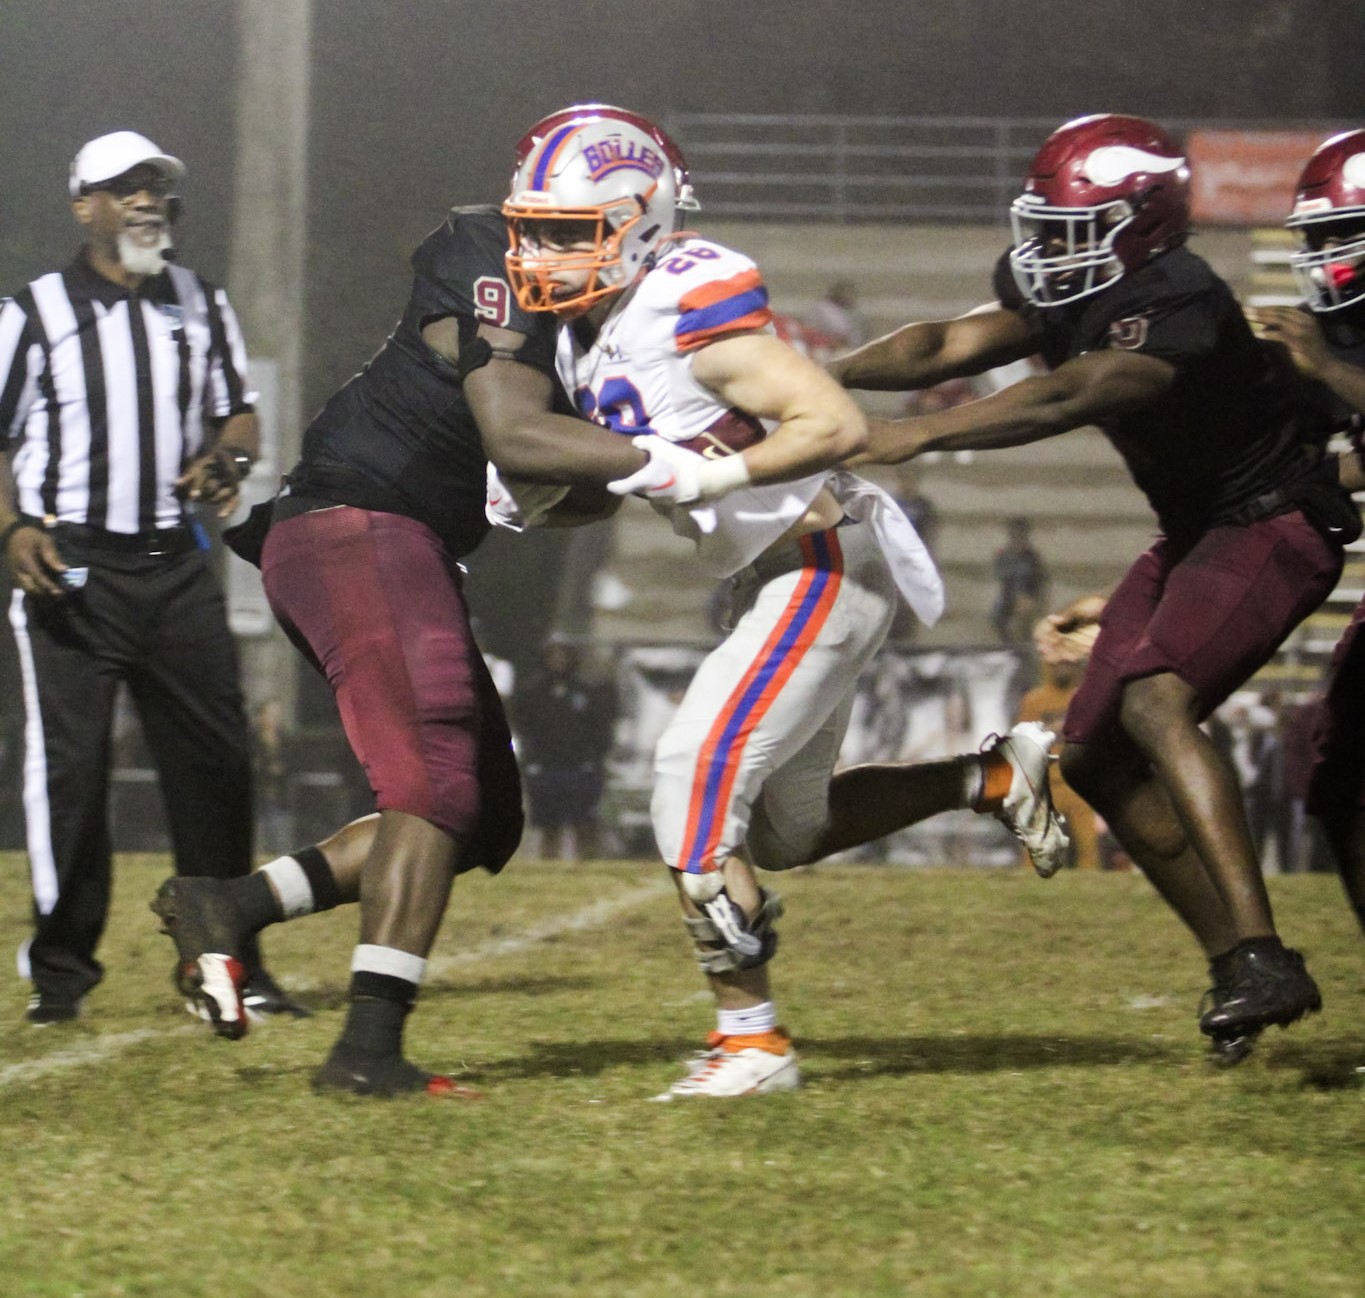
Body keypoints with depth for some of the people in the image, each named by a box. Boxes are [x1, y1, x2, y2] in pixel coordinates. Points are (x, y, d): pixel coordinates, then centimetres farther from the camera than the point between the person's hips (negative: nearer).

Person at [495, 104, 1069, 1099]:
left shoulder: (688, 310, -21)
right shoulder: (584, 331, 8)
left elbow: (840, 425, -25)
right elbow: (615, 480, 18)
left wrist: (704, 472, -32)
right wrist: (530, 500, -2)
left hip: (825, 565, -10)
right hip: (775, 578, 10)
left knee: (695, 779, -17)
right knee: (786, 830, 17)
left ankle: (752, 1039, -10)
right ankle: (998, 776, 28)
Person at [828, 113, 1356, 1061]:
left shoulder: (1178, 307, -28)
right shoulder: (1076, 295, 0)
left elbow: (1065, 400, -39)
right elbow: (950, 346, -2)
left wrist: (915, 436, -44)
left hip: (1274, 527, -11)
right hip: (1195, 532, 11)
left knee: (1154, 702, -30)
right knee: (1096, 755, 7)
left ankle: (1262, 961, -34)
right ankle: (1239, 966, 12)